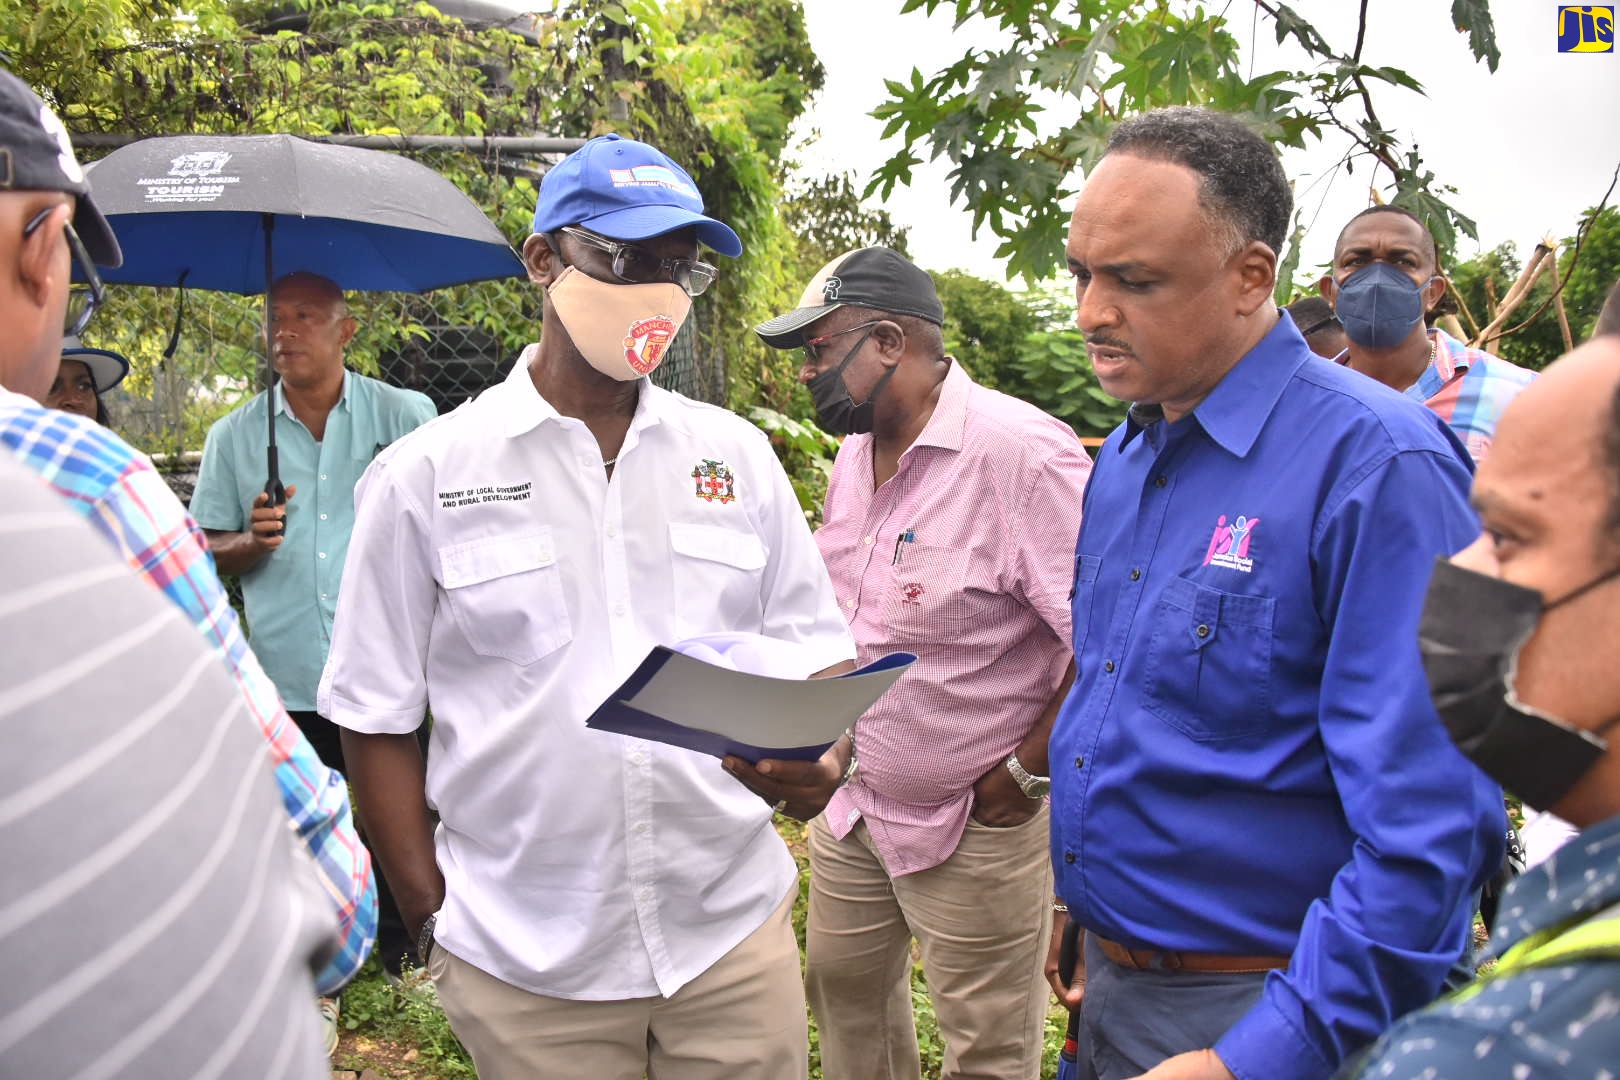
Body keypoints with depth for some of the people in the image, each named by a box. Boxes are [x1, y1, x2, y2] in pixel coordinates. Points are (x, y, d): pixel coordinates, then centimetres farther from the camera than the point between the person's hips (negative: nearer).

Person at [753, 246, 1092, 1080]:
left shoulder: (1020, 452, -23)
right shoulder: (855, 454, 6)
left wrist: (1024, 772, -18)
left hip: (975, 828, -8)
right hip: (849, 805, 8)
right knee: (843, 990, 23)